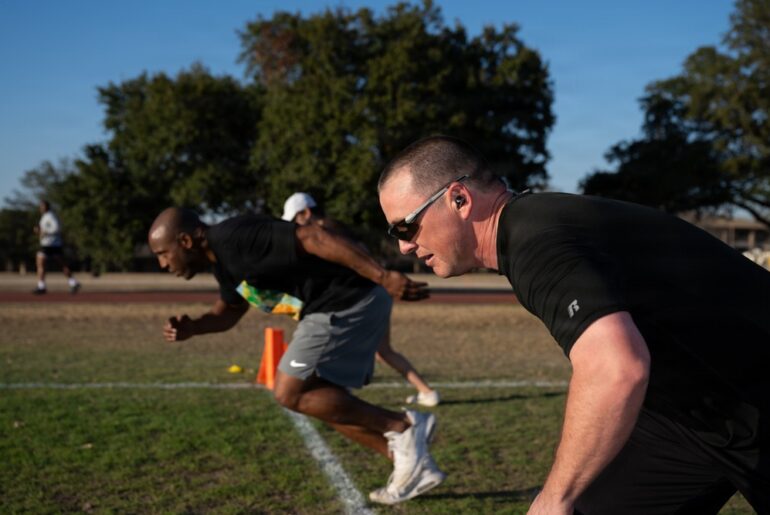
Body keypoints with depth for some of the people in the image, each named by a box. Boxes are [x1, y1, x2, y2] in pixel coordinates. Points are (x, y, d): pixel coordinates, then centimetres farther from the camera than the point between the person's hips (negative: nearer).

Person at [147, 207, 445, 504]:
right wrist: (192, 327, 7)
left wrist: (383, 277, -28)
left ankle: (402, 427, -1)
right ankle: (416, 466, 17)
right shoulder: (222, 257, 13)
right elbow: (229, 311, 28)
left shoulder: (236, 238, -19)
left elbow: (314, 239, -25)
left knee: (290, 393, -5)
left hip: (349, 303, -10)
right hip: (341, 304, 10)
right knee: (322, 401, 14)